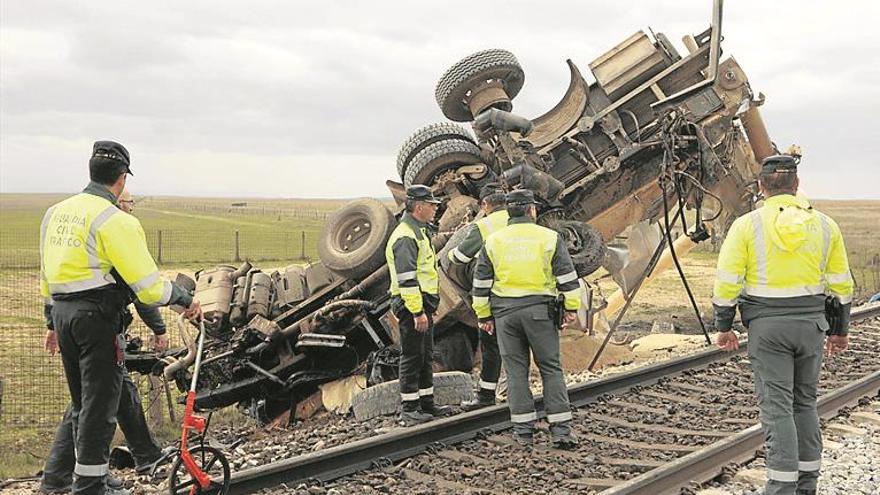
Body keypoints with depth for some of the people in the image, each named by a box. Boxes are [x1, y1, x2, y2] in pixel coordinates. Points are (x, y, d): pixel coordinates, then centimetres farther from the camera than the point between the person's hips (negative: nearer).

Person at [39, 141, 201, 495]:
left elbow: (47, 278, 18)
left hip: (62, 310, 8)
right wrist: (186, 300, -2)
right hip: (97, 315, -8)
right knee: (100, 403, 2)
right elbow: (147, 284, -17)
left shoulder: (56, 212, 11)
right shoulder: (115, 220, -14)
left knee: (81, 400, 20)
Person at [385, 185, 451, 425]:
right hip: (413, 305, -10)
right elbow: (406, 279, -23)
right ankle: (408, 409, 3)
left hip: (424, 305, 10)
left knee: (426, 356, 15)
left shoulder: (418, 232, 17)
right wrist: (417, 312, -25)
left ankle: (426, 403, 24)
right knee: (412, 357, -4)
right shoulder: (405, 236, -17)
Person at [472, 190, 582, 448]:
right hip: (539, 310, -1)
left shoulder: (494, 241, 5)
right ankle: (560, 429, 2)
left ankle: (523, 430, 8)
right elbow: (567, 276, -1)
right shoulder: (549, 237, 0)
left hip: (505, 312, 2)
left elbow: (481, 283, 6)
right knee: (551, 368, 5)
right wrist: (571, 308, 7)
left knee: (516, 370, 7)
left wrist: (484, 316, 12)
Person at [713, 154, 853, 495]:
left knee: (777, 406, -1)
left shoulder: (747, 226, -7)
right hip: (811, 325, 4)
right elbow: (841, 284, 8)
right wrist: (841, 330, 18)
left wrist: (724, 327, 2)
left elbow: (727, 282, -9)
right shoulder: (824, 225, 4)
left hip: (767, 326, -3)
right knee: (804, 402, 16)